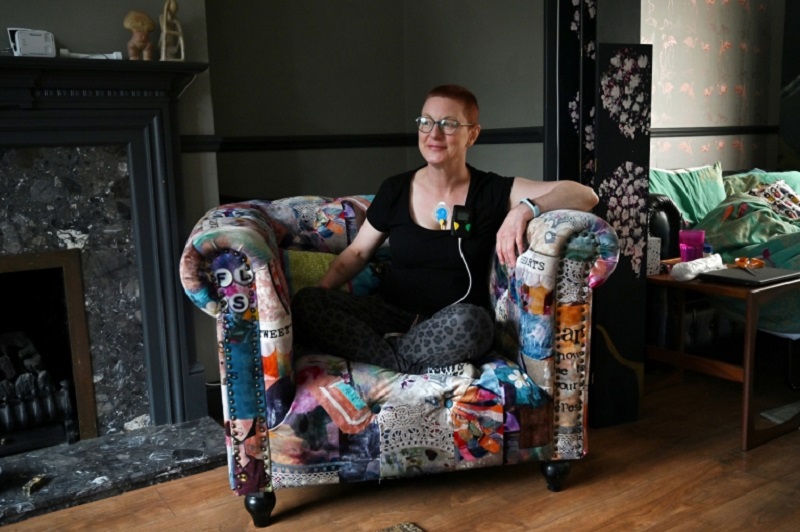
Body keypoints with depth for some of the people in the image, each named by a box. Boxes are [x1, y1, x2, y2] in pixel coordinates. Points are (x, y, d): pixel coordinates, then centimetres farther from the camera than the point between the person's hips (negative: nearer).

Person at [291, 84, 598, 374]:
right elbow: (357, 252, 13)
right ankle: (418, 366, -21)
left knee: (469, 320, -38)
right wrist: (319, 293, -4)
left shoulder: (492, 192, -2)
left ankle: (388, 353, -14)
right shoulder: (395, 190, 5)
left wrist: (526, 208, -25)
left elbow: (585, 196, -7)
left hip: (450, 326, -2)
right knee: (305, 303, -21)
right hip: (390, 314, 3)